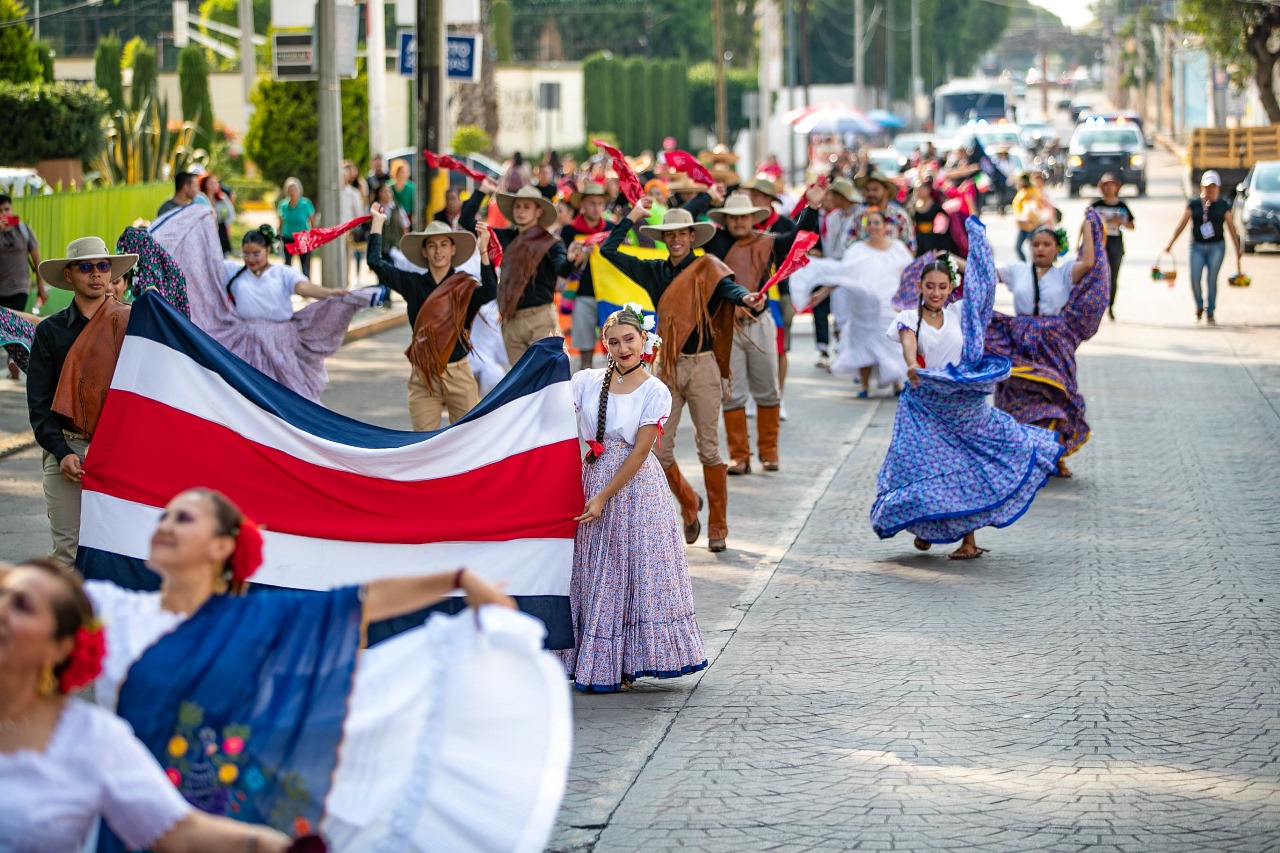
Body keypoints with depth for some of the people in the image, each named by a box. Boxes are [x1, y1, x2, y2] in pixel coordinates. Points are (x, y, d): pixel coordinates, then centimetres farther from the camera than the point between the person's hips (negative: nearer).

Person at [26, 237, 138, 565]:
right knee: (68, 549, -4)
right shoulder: (50, 330, 8)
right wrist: (61, 452, -7)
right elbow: (39, 402, 5)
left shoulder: (130, 323, 7)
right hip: (68, 449, 0)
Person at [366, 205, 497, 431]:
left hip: (458, 376, -1)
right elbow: (375, 262, 1)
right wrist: (377, 221, 5)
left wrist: (483, 252, -32)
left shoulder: (465, 286, -2)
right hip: (423, 377, 1)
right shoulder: (413, 284, 4)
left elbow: (489, 293, -22)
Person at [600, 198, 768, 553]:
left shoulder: (706, 268, -2)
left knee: (709, 449, -2)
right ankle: (689, 504, 29)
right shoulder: (653, 272, 9)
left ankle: (718, 527, 6)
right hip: (667, 368, 4)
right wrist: (633, 216, 9)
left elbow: (728, 288, -23)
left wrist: (747, 298, -46)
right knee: (659, 450, 3)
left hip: (702, 366, -4)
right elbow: (608, 250, 10)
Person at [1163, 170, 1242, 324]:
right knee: (1195, 279, -8)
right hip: (1198, 246, 1)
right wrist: (1170, 244, 1)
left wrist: (1237, 250, 6)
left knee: (1212, 279, -4)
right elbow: (1181, 224, 6)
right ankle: (1199, 307, 17)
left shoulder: (1223, 205, 3)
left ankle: (1210, 312, 8)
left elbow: (1231, 228, 7)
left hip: (1217, 247, -1)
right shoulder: (1193, 204, 5)